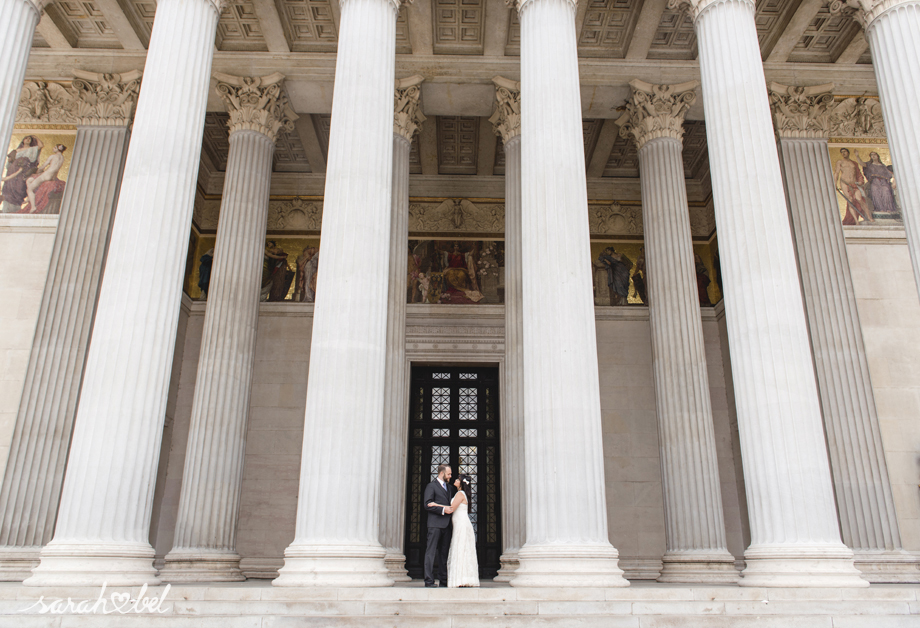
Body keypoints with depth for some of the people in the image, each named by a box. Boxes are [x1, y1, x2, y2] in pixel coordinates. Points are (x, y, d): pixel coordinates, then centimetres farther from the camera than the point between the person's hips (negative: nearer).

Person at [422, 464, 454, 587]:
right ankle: (429, 580, -5)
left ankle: (443, 580, 11)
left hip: (446, 525, 7)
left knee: (444, 553, 8)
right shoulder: (431, 486, -2)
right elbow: (427, 504, -11)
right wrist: (442, 509, -18)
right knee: (431, 552, -6)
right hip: (435, 524, -7)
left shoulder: (447, 487, 22)